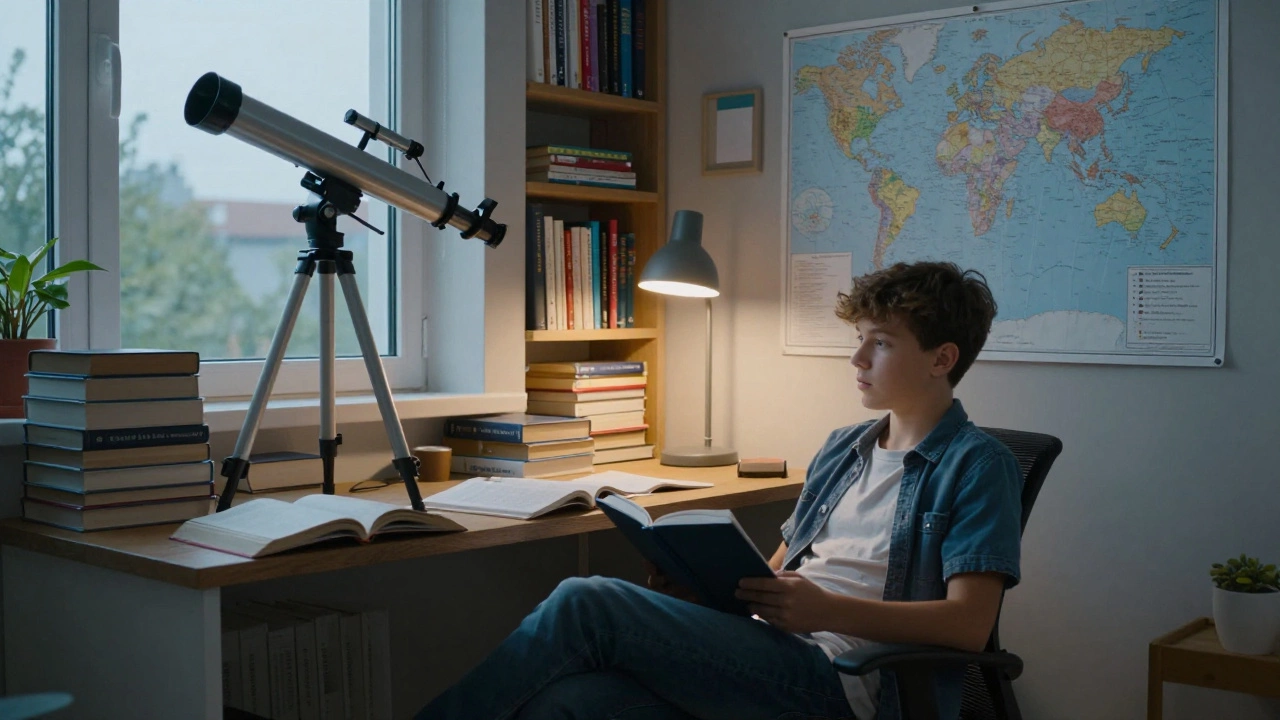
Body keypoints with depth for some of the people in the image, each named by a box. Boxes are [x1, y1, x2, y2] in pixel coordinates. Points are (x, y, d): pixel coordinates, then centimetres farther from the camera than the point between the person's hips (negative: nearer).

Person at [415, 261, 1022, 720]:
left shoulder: (977, 464, 2)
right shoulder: (843, 448, 25)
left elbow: (969, 623, -9)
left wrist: (828, 610, -19)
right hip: (765, 653, 7)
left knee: (585, 603, -21)